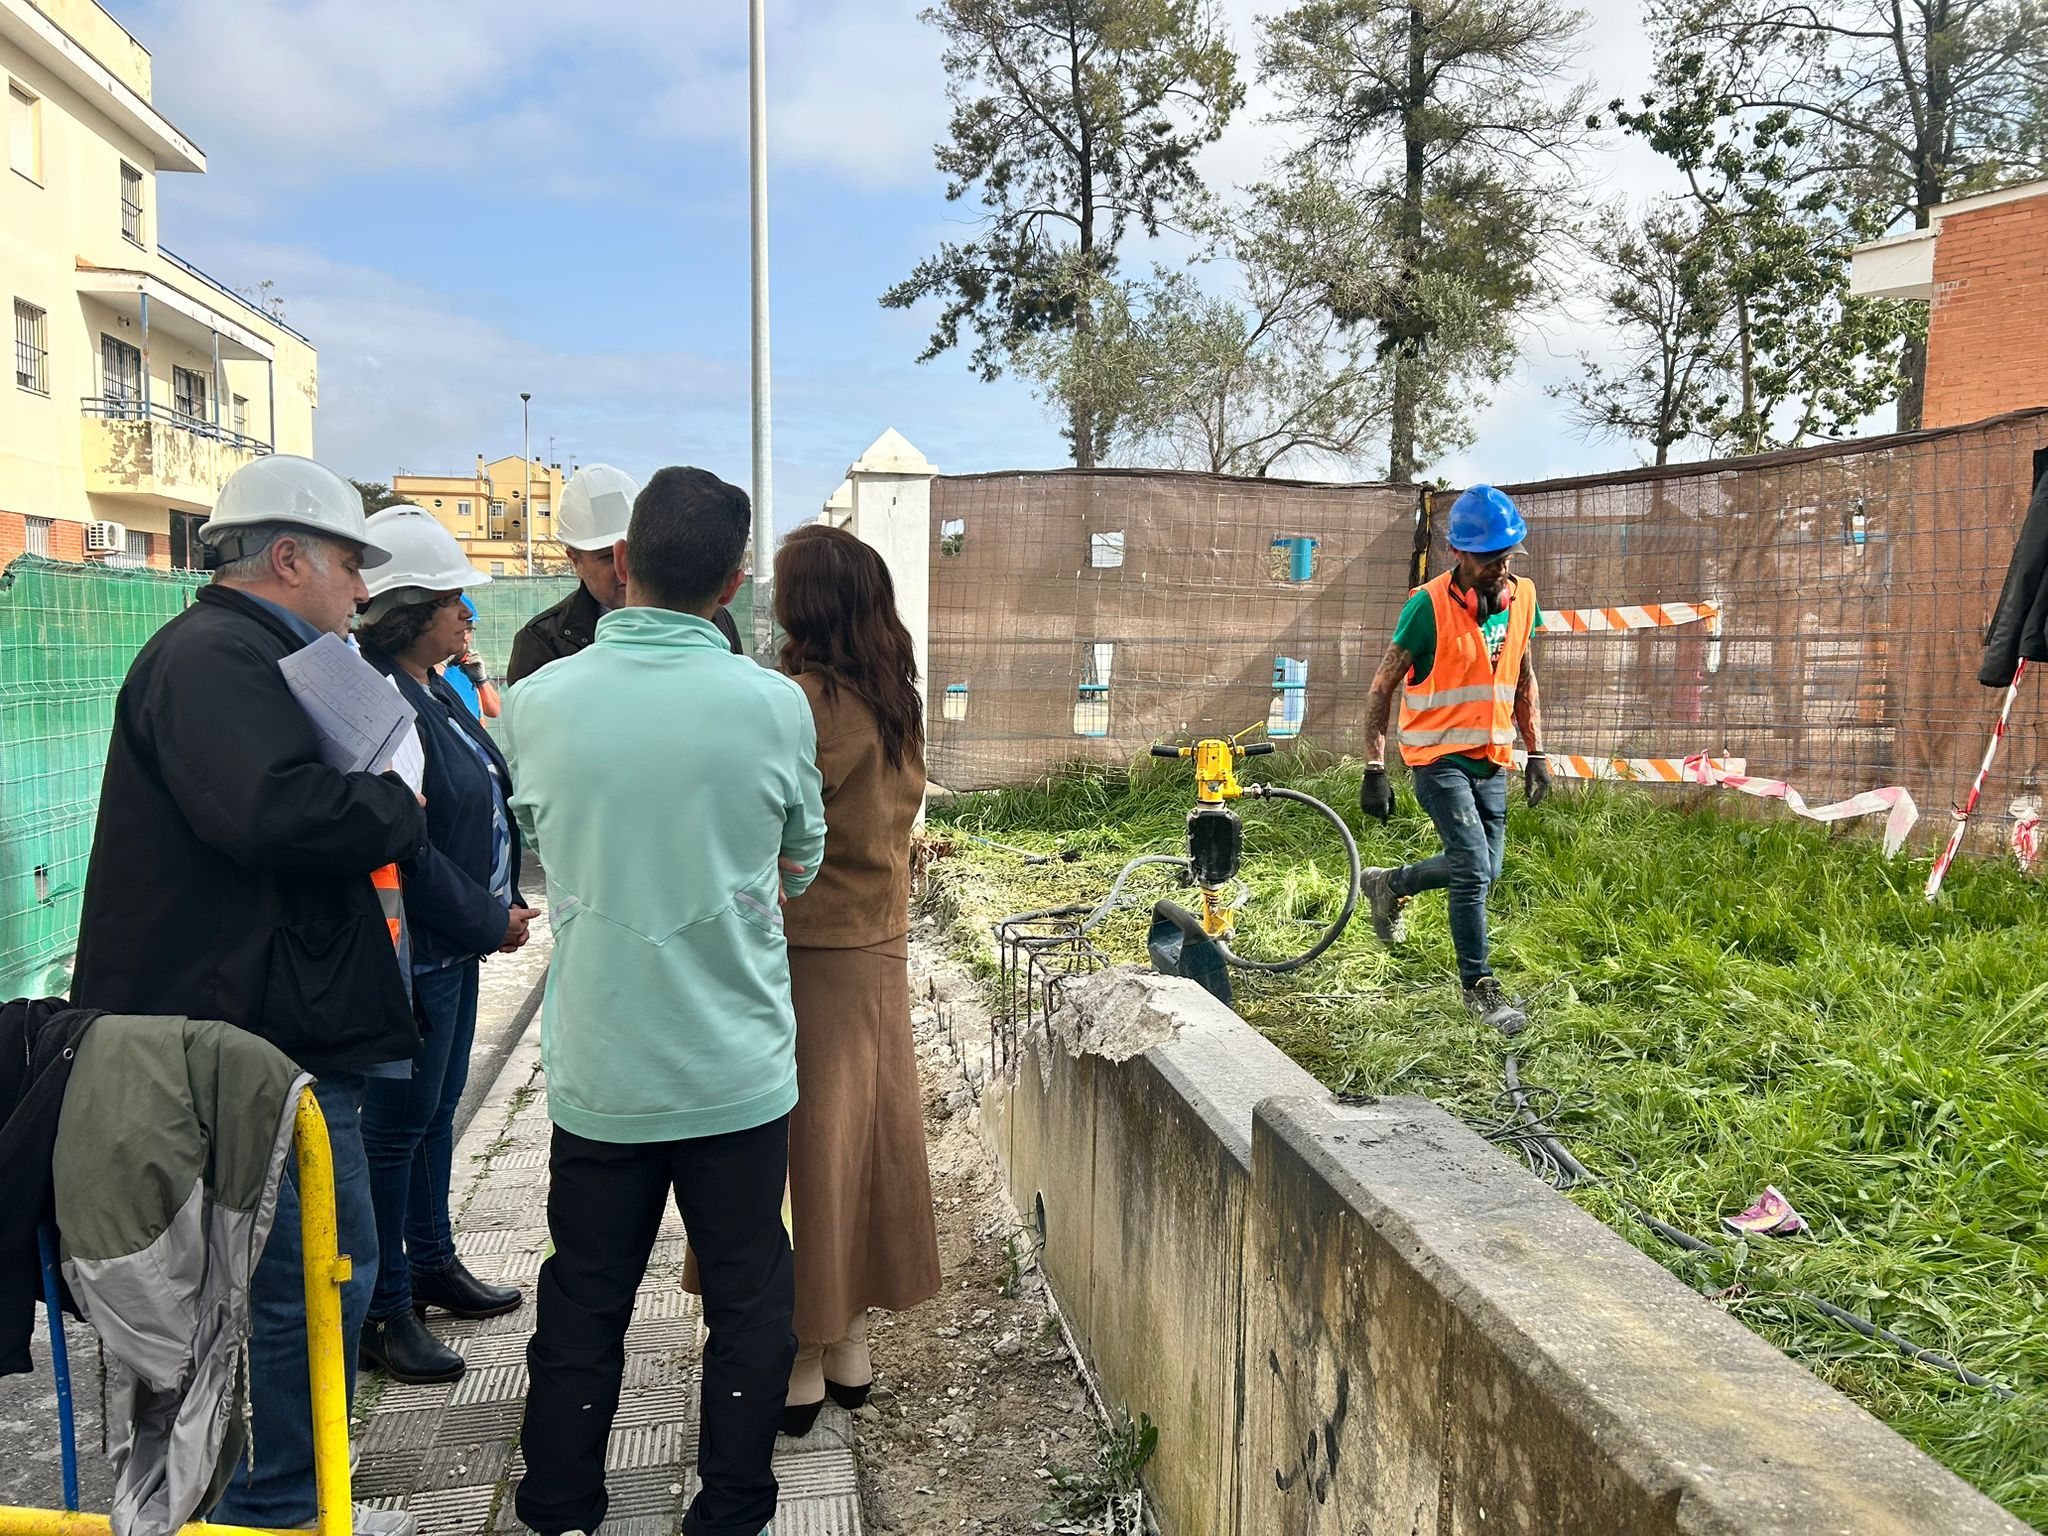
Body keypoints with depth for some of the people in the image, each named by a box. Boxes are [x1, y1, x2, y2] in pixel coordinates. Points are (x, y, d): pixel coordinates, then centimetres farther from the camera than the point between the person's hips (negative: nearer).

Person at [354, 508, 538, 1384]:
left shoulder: (433, 689, 10)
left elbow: (484, 805, 16)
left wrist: (504, 902, 6)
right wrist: (490, 924, -16)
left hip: (458, 945, 10)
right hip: (410, 949, -10)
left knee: (437, 1108, 20)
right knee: (396, 1127, 3)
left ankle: (432, 1262, 36)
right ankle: (383, 1311, 17)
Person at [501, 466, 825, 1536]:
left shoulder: (537, 702, -8)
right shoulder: (774, 705, -11)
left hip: (596, 1069, 2)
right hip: (738, 1069, -1)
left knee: (582, 1306, 17)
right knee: (747, 1302, 15)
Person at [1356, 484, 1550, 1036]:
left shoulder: (1521, 598, 1)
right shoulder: (1430, 606, -17)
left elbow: (1524, 681, 14)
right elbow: (1382, 689, -12)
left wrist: (1537, 753, 10)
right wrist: (1374, 770, -15)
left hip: (1491, 759, 6)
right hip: (1439, 757, -6)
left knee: (1482, 871, 12)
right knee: (1474, 868, -12)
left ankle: (1389, 885, 37)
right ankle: (1479, 985, 5)